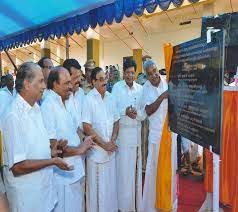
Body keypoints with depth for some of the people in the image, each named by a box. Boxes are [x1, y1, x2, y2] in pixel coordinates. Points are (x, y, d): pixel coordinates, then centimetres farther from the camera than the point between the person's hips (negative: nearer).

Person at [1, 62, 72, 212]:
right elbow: (17, 166, -24)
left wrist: (49, 151, 1)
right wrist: (52, 161, -18)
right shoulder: (14, 116, -24)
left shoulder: (35, 108, 5)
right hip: (27, 193, -7)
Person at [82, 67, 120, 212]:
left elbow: (116, 121, 9)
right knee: (96, 187, 8)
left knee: (111, 184, 16)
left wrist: (112, 141, -5)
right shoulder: (89, 99, -11)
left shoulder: (110, 97, 5)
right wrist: (104, 144, -12)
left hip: (111, 150, 5)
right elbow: (87, 127, -14)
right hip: (96, 151, -4)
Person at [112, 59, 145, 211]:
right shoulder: (116, 87, -1)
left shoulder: (140, 89, 7)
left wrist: (136, 113, -16)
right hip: (122, 131, -2)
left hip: (137, 132, 3)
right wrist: (125, 111, -19)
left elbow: (144, 112, 4)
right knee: (123, 168, 1)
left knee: (136, 168, 9)